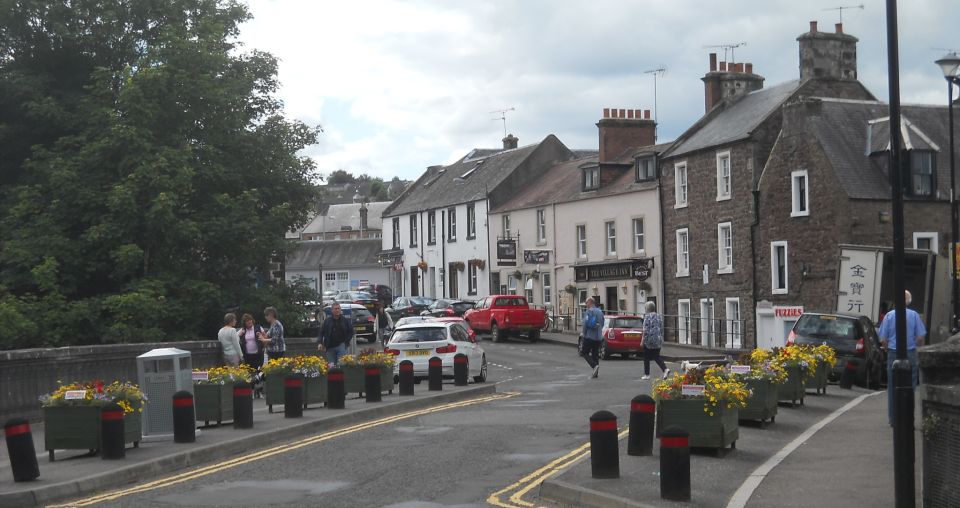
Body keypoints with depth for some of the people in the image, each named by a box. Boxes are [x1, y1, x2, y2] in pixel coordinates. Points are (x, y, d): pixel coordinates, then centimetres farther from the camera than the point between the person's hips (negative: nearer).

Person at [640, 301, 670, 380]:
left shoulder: (647, 316, -11)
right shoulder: (659, 316, 8)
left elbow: (645, 330, -14)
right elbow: (661, 329, 11)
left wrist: (643, 339, -8)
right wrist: (661, 339, 19)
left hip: (649, 339, -6)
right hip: (658, 340, 6)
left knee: (646, 357, 7)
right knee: (656, 356, 11)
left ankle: (647, 374, 10)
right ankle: (665, 369, -9)